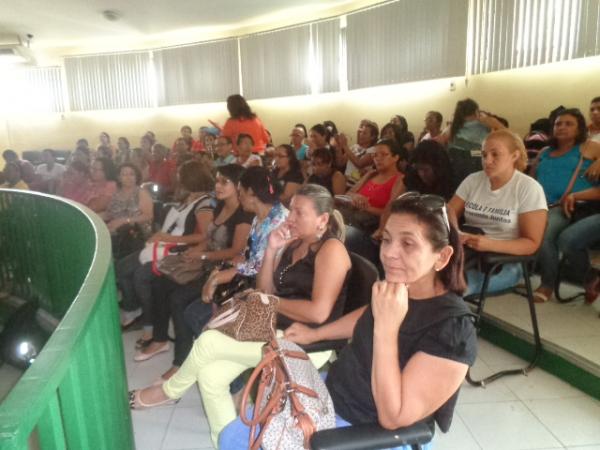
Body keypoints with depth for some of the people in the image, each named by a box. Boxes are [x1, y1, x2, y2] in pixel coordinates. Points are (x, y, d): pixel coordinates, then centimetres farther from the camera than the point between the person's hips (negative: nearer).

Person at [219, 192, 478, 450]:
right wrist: (315, 333, 21)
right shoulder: (398, 289, -7)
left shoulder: (453, 329, -28)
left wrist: (387, 326, -36)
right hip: (332, 392, 7)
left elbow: (393, 418, -28)